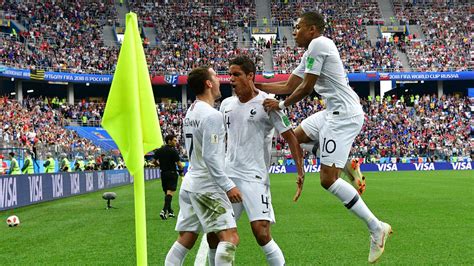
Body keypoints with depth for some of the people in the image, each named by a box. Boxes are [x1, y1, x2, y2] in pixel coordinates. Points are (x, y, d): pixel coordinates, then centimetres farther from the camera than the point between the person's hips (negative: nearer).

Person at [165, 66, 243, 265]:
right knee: (230, 238, -10)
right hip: (207, 186, -9)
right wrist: (228, 186, -17)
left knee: (185, 240, 12)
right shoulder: (212, 115, -15)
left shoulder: (190, 112, 13)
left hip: (190, 182, 9)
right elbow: (210, 156, -20)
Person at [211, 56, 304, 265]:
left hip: (254, 178, -6)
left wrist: (300, 171, -13)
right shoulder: (226, 104, 10)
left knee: (261, 234, -14)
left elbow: (290, 138, -6)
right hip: (227, 176, 6)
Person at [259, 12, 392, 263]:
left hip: (344, 114, -10)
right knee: (296, 136, 26)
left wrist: (281, 105, 3)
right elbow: (288, 86, 25)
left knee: (327, 179, -12)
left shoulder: (318, 44, -11)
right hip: (335, 112, 10)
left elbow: (306, 88, -11)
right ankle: (348, 163, 16)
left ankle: (376, 228, -10)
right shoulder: (311, 51, 20)